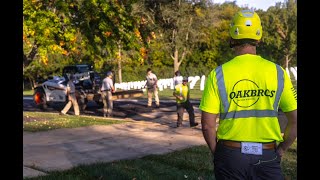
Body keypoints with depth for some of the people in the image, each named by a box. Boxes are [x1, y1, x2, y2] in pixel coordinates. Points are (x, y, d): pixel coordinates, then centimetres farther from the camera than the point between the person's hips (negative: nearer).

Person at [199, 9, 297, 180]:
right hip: (267, 156, 0)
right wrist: (281, 150, 12)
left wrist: (216, 153, 8)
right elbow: (295, 120, -2)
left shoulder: (218, 74, -7)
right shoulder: (277, 72, -3)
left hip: (230, 155, 1)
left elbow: (208, 124, -8)